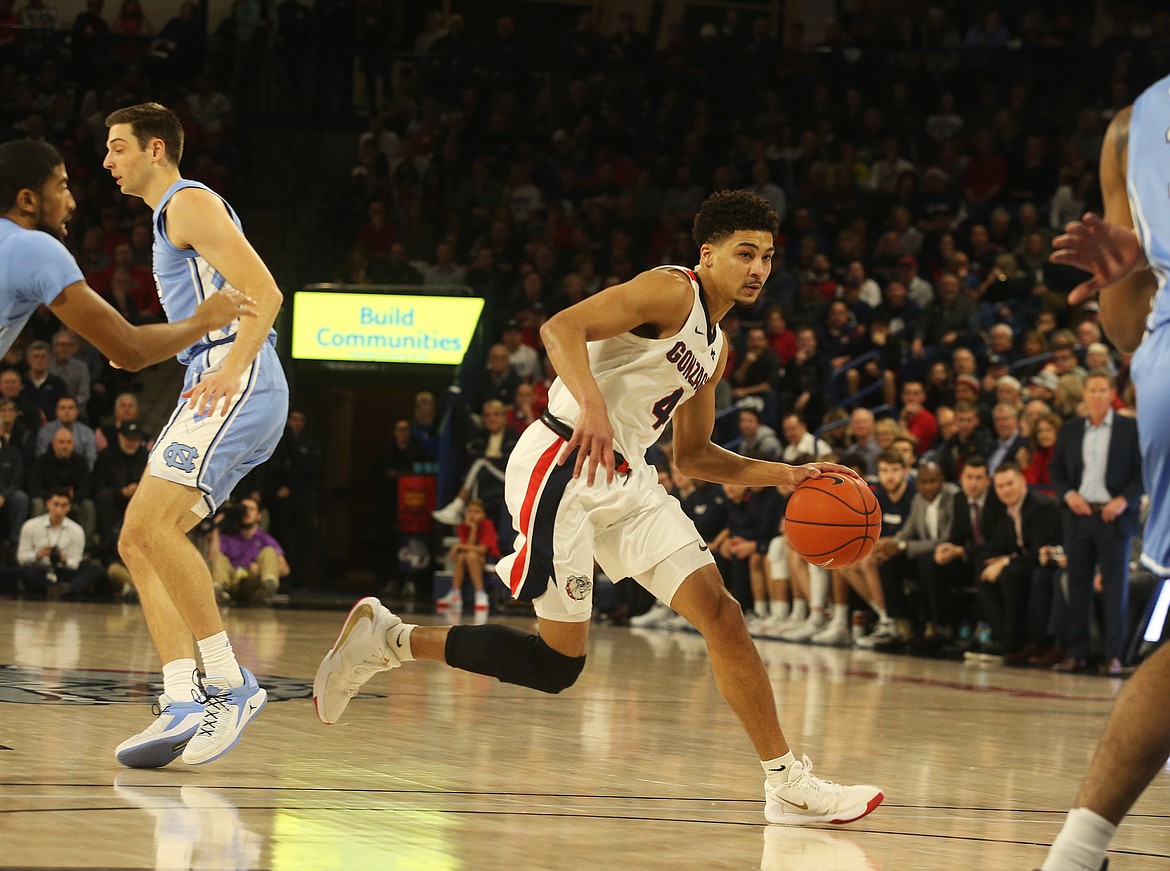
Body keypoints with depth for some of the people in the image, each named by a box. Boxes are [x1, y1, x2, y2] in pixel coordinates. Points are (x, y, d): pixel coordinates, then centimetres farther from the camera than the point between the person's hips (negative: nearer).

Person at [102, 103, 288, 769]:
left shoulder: (190, 204, -4)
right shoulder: (172, 216, 27)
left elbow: (263, 291, -16)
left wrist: (233, 366, -29)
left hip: (238, 384, -11)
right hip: (214, 389, 11)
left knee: (150, 524, -24)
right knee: (139, 542, 3)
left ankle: (229, 681, -22)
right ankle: (184, 705, -5)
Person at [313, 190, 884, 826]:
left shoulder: (714, 347, 21)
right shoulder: (670, 291, -7)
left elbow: (691, 455, 28)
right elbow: (561, 327, -21)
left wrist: (787, 476, 16)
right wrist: (592, 404, -38)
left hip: (625, 482, 9)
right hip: (564, 465, -9)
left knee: (720, 613, -2)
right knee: (559, 663, -9)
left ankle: (788, 784, 0)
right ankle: (387, 640, 7)